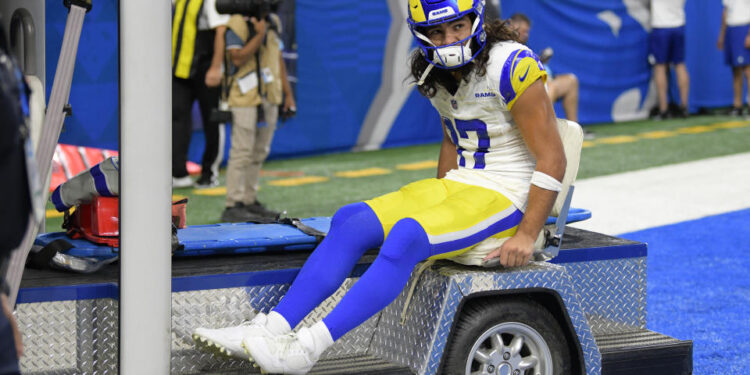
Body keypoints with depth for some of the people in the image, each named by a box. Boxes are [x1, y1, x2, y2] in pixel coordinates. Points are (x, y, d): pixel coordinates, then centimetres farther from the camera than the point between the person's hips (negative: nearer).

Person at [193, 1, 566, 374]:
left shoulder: (510, 67, -16)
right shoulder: (438, 75, 9)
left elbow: (552, 159, -16)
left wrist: (526, 235, -18)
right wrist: (437, 200, 15)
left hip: (506, 196, -8)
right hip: (459, 185, 8)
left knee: (406, 235, -32)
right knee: (350, 220, -12)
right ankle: (272, 327, -18)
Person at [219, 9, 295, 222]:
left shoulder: (273, 22, 14)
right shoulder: (238, 23, -10)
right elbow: (237, 58, -20)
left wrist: (288, 94, 19)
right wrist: (259, 34, -21)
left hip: (269, 98, 8)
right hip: (246, 98, -8)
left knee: (259, 153, 12)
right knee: (242, 152, -9)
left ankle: (249, 201, 20)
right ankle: (233, 206, -6)